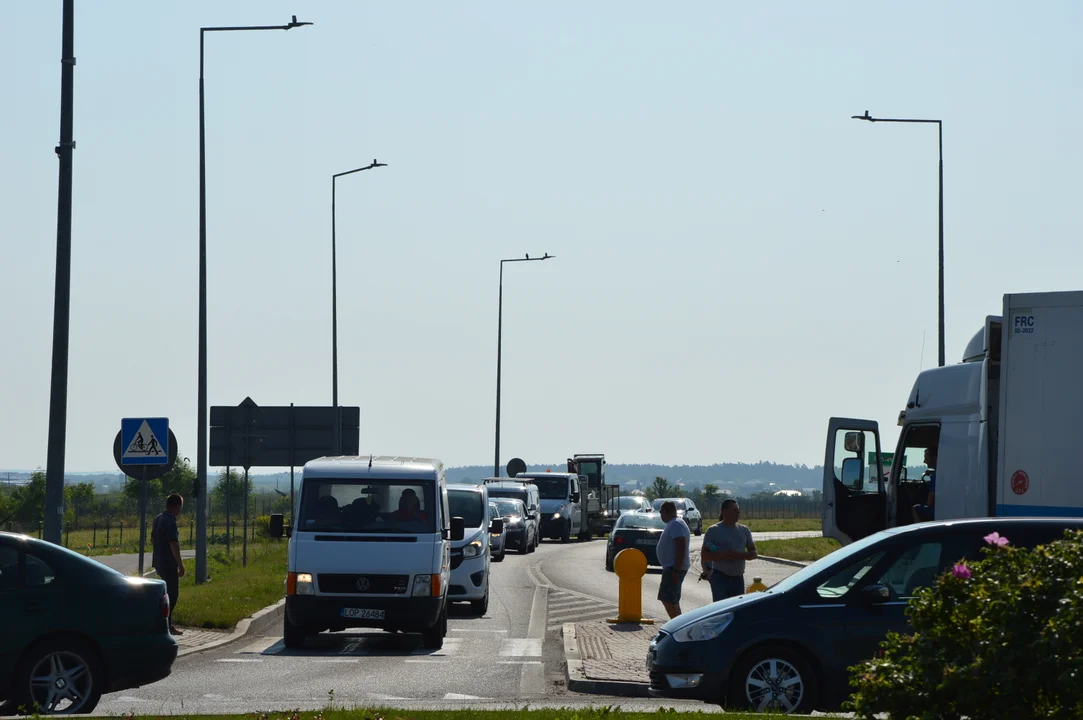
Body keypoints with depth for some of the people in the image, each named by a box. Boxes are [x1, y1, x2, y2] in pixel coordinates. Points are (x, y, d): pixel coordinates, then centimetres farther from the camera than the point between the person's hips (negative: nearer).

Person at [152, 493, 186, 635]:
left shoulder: (158, 519, 11)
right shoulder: (170, 522, -18)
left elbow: (152, 540, 20)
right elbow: (174, 545, -22)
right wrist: (180, 565, -18)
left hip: (159, 562, 9)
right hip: (169, 563, -9)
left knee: (169, 592, 17)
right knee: (172, 593, -4)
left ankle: (167, 624, 21)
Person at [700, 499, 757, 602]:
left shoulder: (744, 530, 11)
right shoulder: (713, 531, -4)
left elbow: (753, 553, 9)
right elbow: (704, 556, -7)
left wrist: (740, 555, -13)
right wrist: (722, 556, -24)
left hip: (738, 578, 5)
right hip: (720, 578, -5)